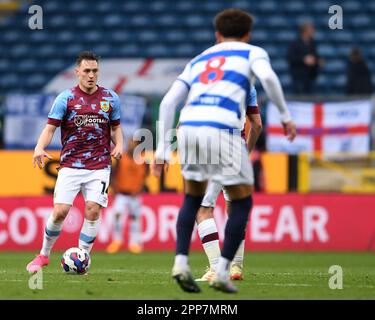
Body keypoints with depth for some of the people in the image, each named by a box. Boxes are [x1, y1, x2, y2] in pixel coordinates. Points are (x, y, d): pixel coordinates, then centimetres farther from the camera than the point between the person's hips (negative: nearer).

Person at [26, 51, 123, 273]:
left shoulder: (110, 98, 7)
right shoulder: (66, 98, -1)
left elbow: (116, 128, 17)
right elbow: (50, 128, -5)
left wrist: (119, 145, -4)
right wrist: (40, 148, -23)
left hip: (99, 166, 1)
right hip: (70, 166, -1)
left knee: (93, 211, -13)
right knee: (60, 212, -9)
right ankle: (44, 255, 13)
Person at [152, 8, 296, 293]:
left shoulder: (198, 60, 31)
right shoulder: (253, 52, 19)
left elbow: (168, 102, 20)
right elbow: (268, 77, -5)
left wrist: (162, 149, 21)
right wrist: (286, 115, 3)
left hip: (189, 127, 4)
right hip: (222, 130, -4)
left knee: (193, 198, 25)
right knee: (242, 203, 12)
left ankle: (181, 262, 8)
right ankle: (222, 272, 3)